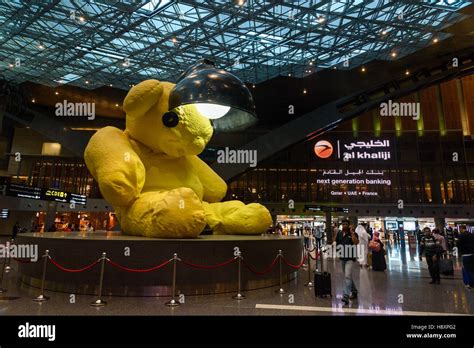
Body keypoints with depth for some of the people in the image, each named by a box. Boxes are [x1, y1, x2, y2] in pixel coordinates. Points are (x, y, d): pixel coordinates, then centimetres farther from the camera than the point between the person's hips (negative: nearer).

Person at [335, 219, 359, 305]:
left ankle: (346, 295, -15)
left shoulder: (353, 234, -7)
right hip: (342, 257, 6)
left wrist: (352, 232, -21)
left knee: (347, 276, -14)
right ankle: (354, 291, 37)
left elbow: (356, 242, -24)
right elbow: (336, 243, 15)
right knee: (348, 276, 19)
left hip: (350, 258, -6)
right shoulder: (339, 233, 7)